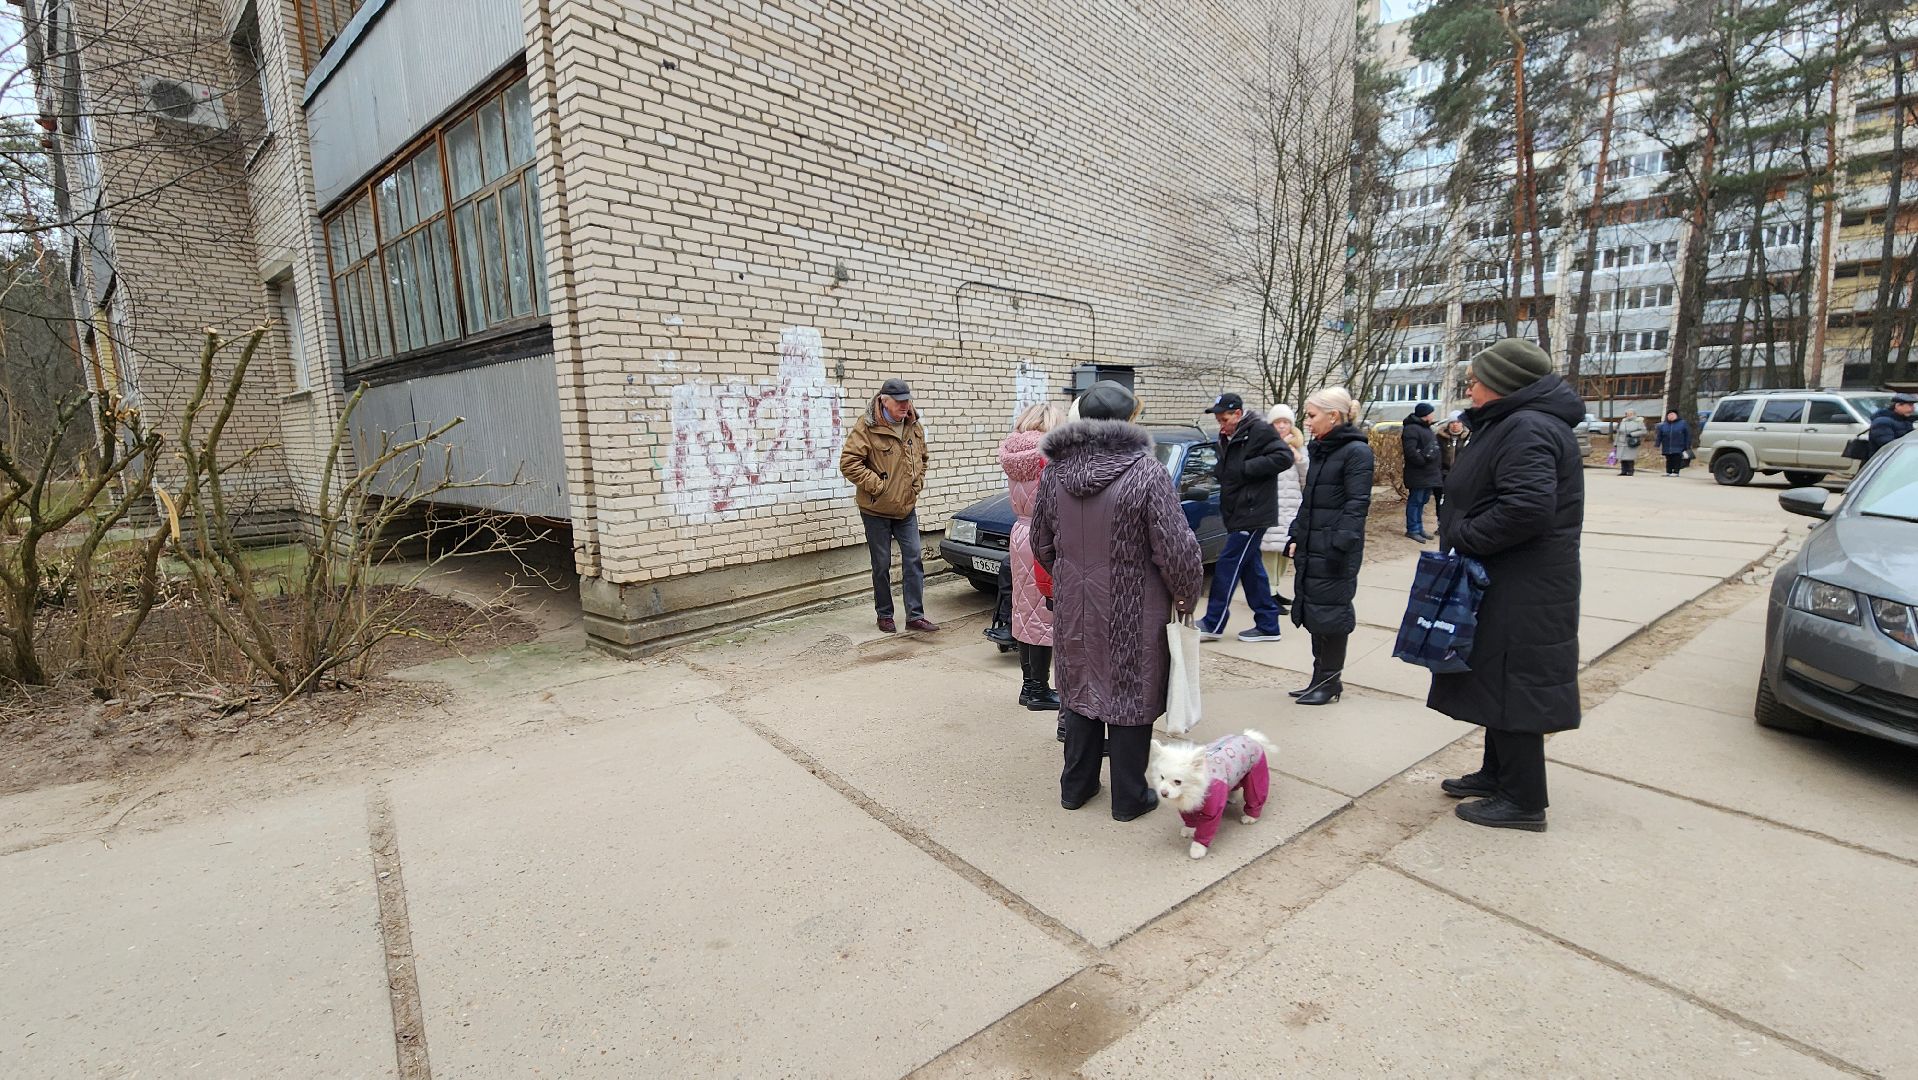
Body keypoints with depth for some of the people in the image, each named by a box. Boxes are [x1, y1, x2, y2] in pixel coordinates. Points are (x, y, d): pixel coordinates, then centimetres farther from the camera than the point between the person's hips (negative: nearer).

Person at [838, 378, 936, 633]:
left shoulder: (914, 427, 5)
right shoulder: (867, 428, -15)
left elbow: (923, 458, 21)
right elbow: (848, 463, -19)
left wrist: (917, 482, 7)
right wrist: (877, 484, -18)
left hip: (907, 508, 5)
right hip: (876, 510, -5)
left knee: (914, 560, 3)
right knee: (882, 565, 6)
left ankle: (915, 615, 10)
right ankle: (884, 615, 21)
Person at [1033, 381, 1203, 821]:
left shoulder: (1054, 471, -1)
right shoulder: (1145, 471, -17)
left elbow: (1042, 544, 9)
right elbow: (1176, 547, -16)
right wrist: (1186, 595, 0)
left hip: (1074, 608, 5)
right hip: (1132, 613, -4)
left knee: (1080, 691, 19)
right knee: (1130, 698, 10)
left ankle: (1076, 786, 33)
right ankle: (1129, 798, 25)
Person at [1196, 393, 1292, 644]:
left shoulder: (1260, 431, -12)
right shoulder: (1228, 438, 14)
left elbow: (1284, 457, -21)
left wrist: (1246, 468, -21)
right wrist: (1219, 471, 2)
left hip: (1253, 513, -9)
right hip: (1238, 514, 9)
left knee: (1228, 565, -6)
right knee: (1250, 567, 12)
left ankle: (1213, 624, 3)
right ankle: (1268, 625, 20)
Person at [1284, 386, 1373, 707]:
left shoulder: (1356, 451, -11)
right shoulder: (1319, 450, 14)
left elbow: (1357, 504, -16)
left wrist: (1341, 546, -22)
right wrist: (1296, 538, 16)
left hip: (1334, 551, -8)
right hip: (1312, 548, 8)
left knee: (1330, 612, 0)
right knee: (1313, 612, 12)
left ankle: (1330, 681, 13)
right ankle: (1321, 678, 23)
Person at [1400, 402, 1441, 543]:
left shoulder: (1427, 428, 20)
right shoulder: (1411, 429, -14)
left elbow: (1433, 449, 25)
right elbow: (1411, 451, -25)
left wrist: (1438, 470, 19)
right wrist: (1424, 460, -21)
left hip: (1428, 474, 10)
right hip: (1418, 476, -10)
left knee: (1422, 501, 15)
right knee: (1415, 501, -4)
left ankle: (1419, 528, 22)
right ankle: (1412, 530, 1)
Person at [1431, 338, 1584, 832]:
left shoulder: (1528, 430, -19)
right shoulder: (1510, 425, 16)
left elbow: (1528, 508, -32)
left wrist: (1461, 537, -21)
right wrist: (1460, 534, 11)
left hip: (1520, 593, -11)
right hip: (1502, 586, 11)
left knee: (1511, 685, -2)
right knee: (1497, 681, 19)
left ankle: (1524, 801, 10)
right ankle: (1497, 774, 33)